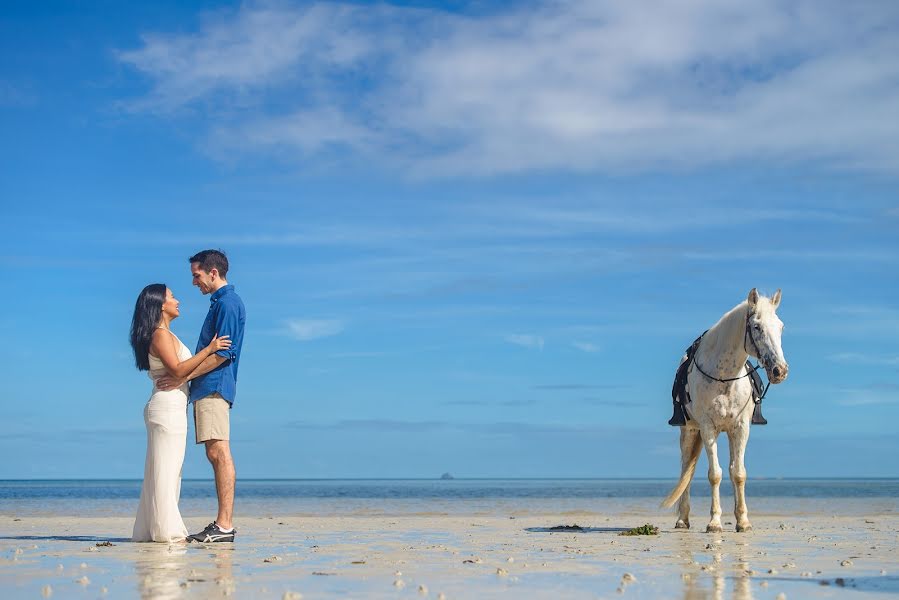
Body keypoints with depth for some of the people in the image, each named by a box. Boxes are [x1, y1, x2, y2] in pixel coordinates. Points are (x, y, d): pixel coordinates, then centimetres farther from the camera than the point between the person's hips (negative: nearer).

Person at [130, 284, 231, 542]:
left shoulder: (166, 334, 21)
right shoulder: (160, 334, -11)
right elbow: (177, 369, -20)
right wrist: (209, 349, -18)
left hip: (169, 409, 10)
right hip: (168, 407, -10)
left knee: (166, 471, 11)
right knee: (165, 470, -9)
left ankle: (151, 529, 13)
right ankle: (165, 530, -8)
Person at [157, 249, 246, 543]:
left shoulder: (227, 303, -10)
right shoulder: (221, 302, 21)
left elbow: (222, 353, -18)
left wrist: (183, 377, -17)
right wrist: (186, 377, 22)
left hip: (214, 387, -10)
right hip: (208, 388, 10)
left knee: (219, 452, -12)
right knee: (216, 454, 7)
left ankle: (225, 524, -15)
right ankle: (222, 523, 8)